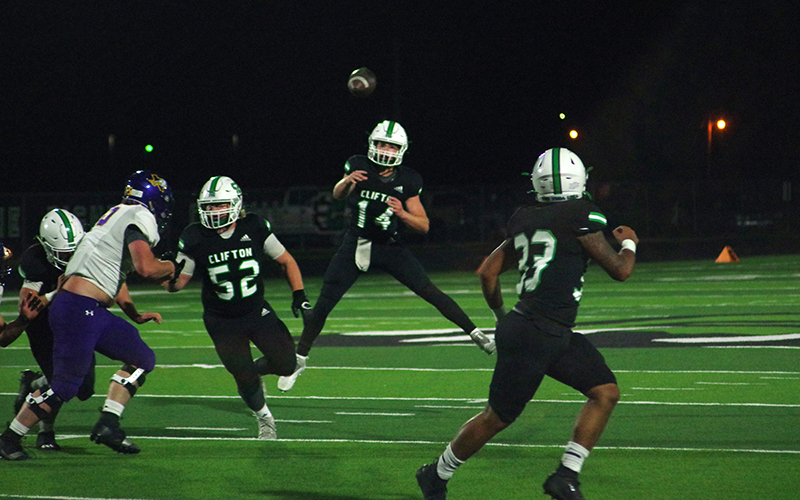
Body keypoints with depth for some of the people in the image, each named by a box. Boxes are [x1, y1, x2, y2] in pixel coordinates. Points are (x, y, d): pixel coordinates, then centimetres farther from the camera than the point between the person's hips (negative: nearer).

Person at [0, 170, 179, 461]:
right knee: (65, 385, -5)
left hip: (93, 311, 10)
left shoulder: (120, 215, 21)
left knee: (142, 360, 12)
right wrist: (169, 267, -1)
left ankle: (108, 424, 7)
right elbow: (146, 268, -23)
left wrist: (134, 315, 29)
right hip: (78, 309, -10)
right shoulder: (141, 217, -9)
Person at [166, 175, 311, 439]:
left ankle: (255, 369, 30)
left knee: (285, 365, -5)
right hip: (222, 322, -2)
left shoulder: (254, 229, -12)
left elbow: (286, 261, 2)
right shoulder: (195, 238, -14)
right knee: (244, 378, -6)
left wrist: (299, 296, -8)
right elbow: (176, 284, -8)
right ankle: (264, 418, 26)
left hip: (257, 313, 2)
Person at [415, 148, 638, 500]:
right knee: (497, 418, 4)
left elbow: (488, 272, 16)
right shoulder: (580, 217, -13)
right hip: (533, 337, -9)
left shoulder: (525, 220, 9)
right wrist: (629, 243, 15)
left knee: (606, 392, 6)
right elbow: (619, 271, -6)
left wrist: (499, 313, 32)